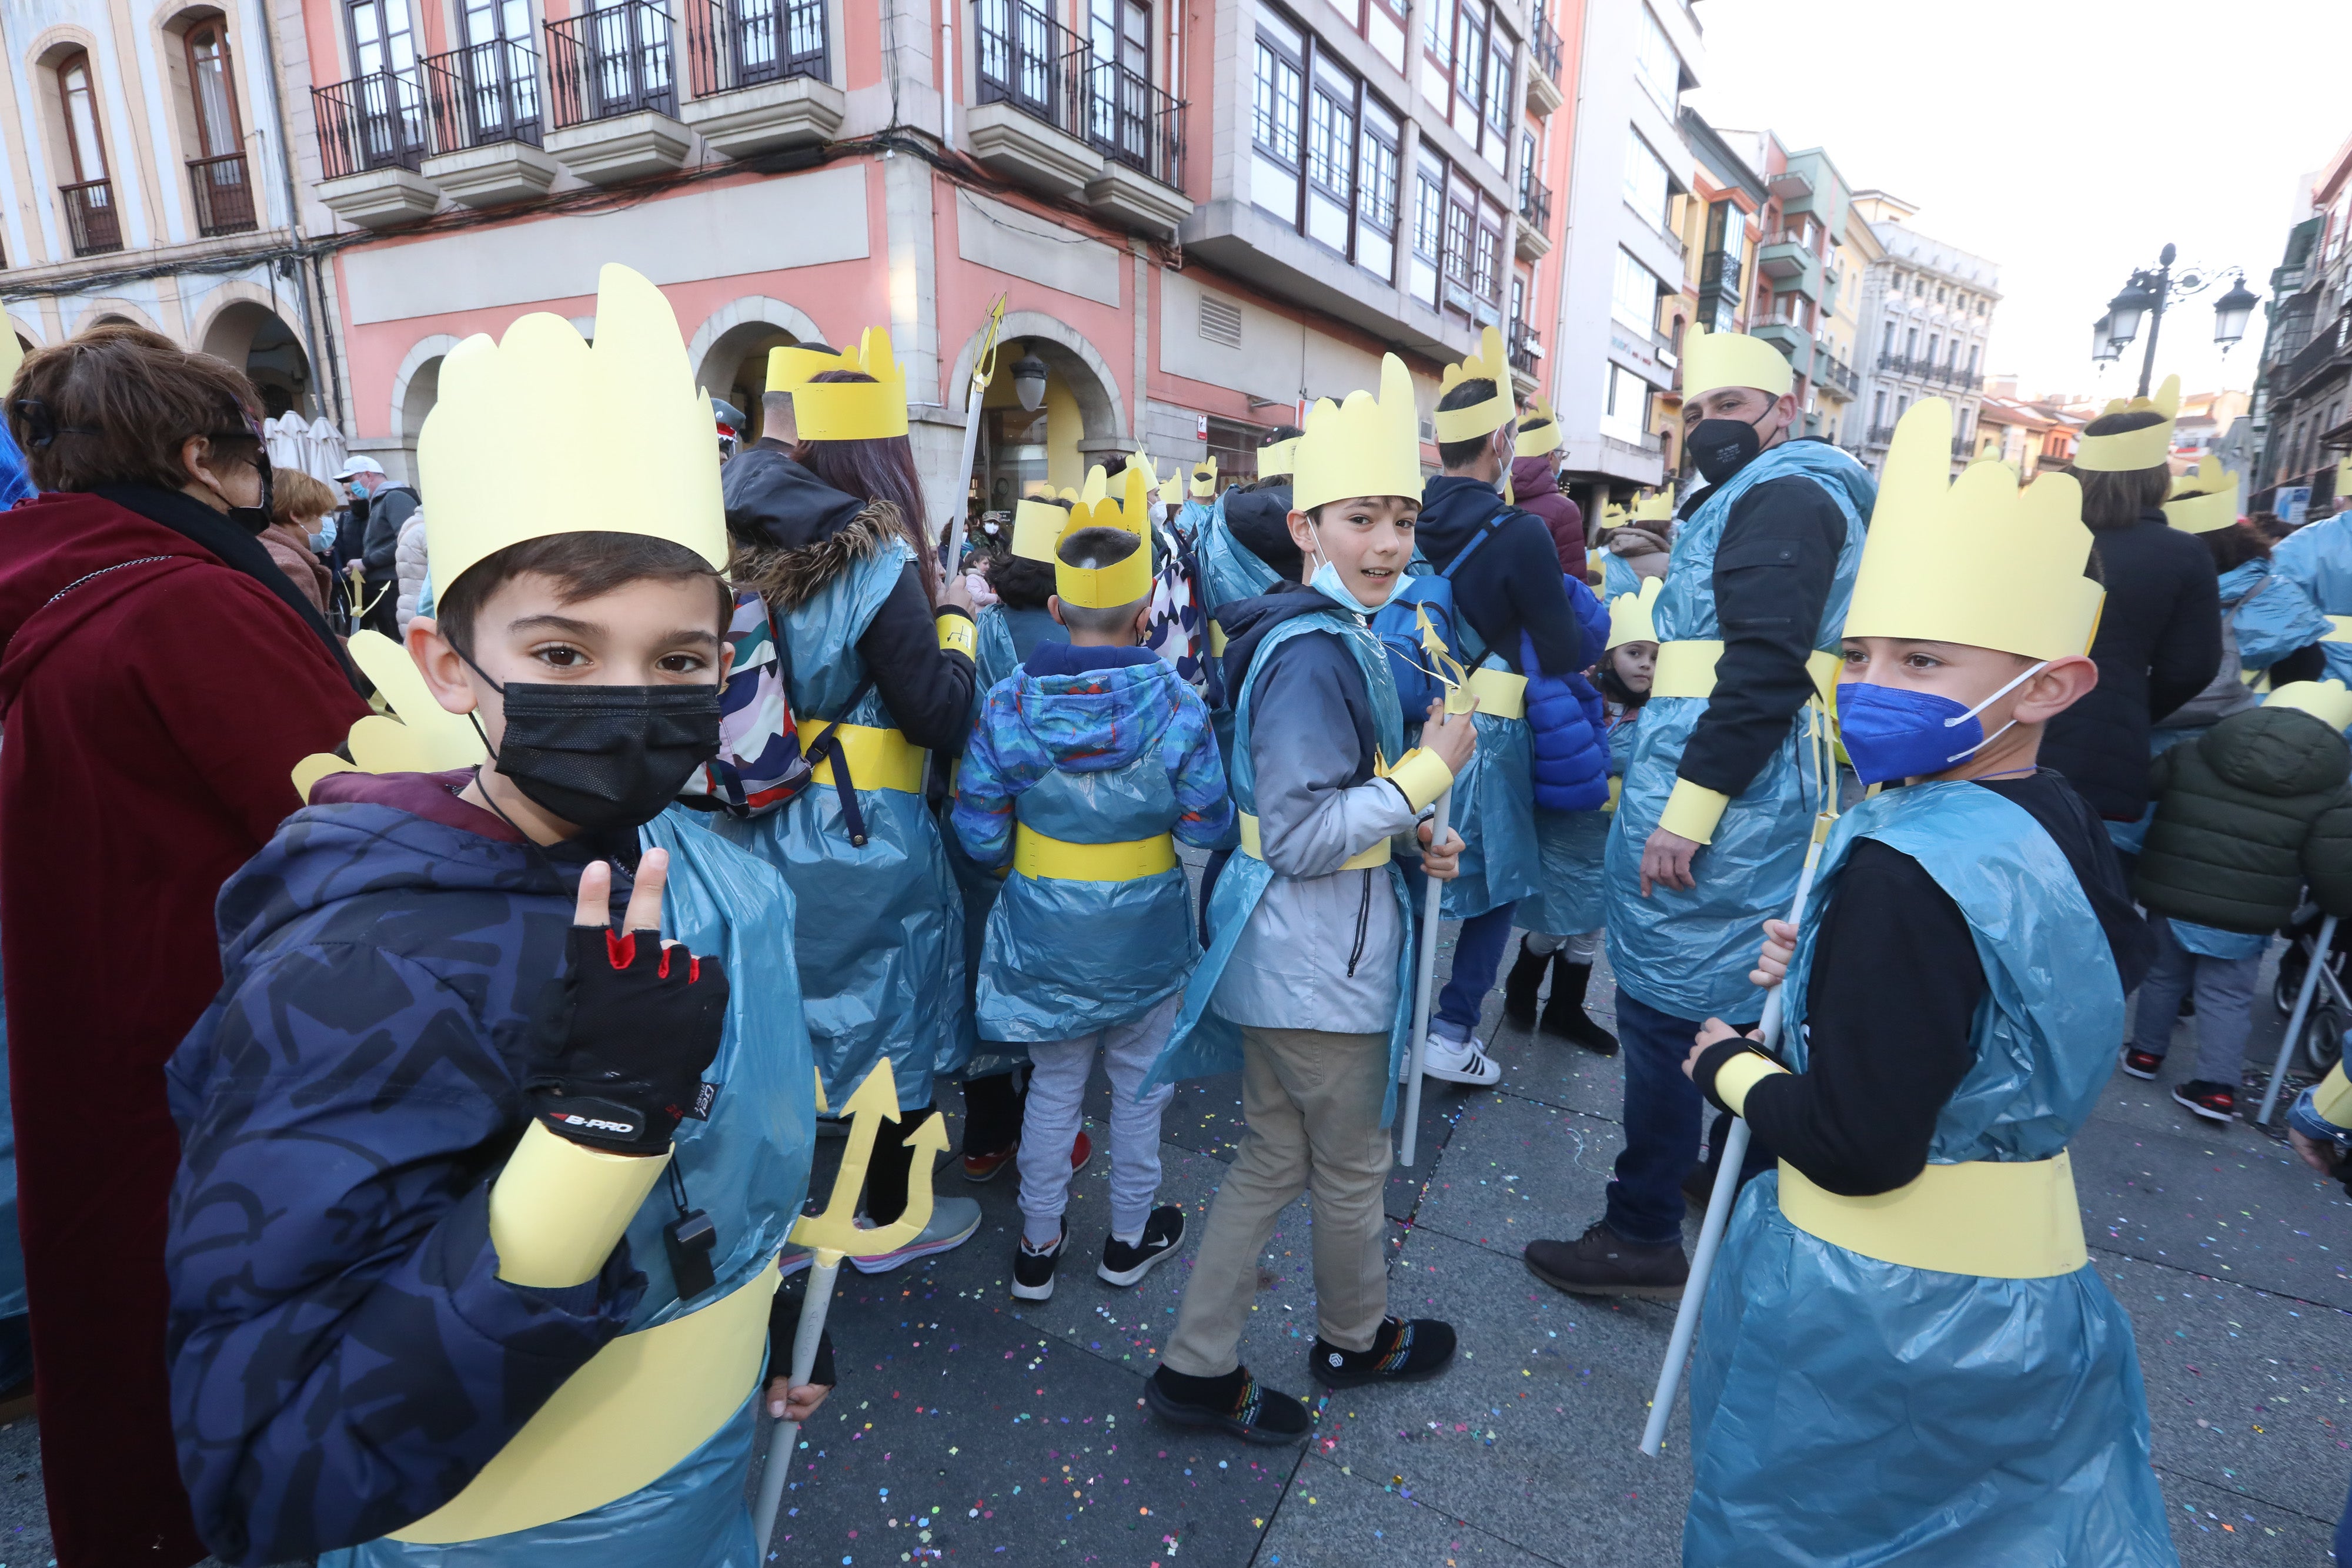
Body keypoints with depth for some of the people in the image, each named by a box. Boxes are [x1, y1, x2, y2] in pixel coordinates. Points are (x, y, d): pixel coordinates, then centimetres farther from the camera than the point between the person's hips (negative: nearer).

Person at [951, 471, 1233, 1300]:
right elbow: (1208, 824, -12)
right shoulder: (1174, 704, -17)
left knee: (1053, 1085, 19)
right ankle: (1130, 1236, 38)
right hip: (1144, 928, -1)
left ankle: (1038, 1244, 34)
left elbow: (979, 832, -10)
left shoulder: (1009, 702, -13)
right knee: (1140, 1083, 19)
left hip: (1043, 927, 2)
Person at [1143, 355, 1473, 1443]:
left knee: (1273, 1159, 18)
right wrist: (1431, 771, -17)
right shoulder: (1317, 652, -22)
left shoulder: (1321, 634, 11)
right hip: (1320, 956, -10)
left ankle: (1198, 1366, 30)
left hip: (1283, 948, 10)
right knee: (1352, 1163, 15)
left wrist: (1409, 834, 5)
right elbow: (1301, 838, -25)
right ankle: (1354, 1340, 41)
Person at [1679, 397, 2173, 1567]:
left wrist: (1734, 1066, -11)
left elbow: (1858, 1150, -27)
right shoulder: (2062, 830, -2)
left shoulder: (1904, 874, -30)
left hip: (1876, 1299, -7)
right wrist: (1830, 971, 0)